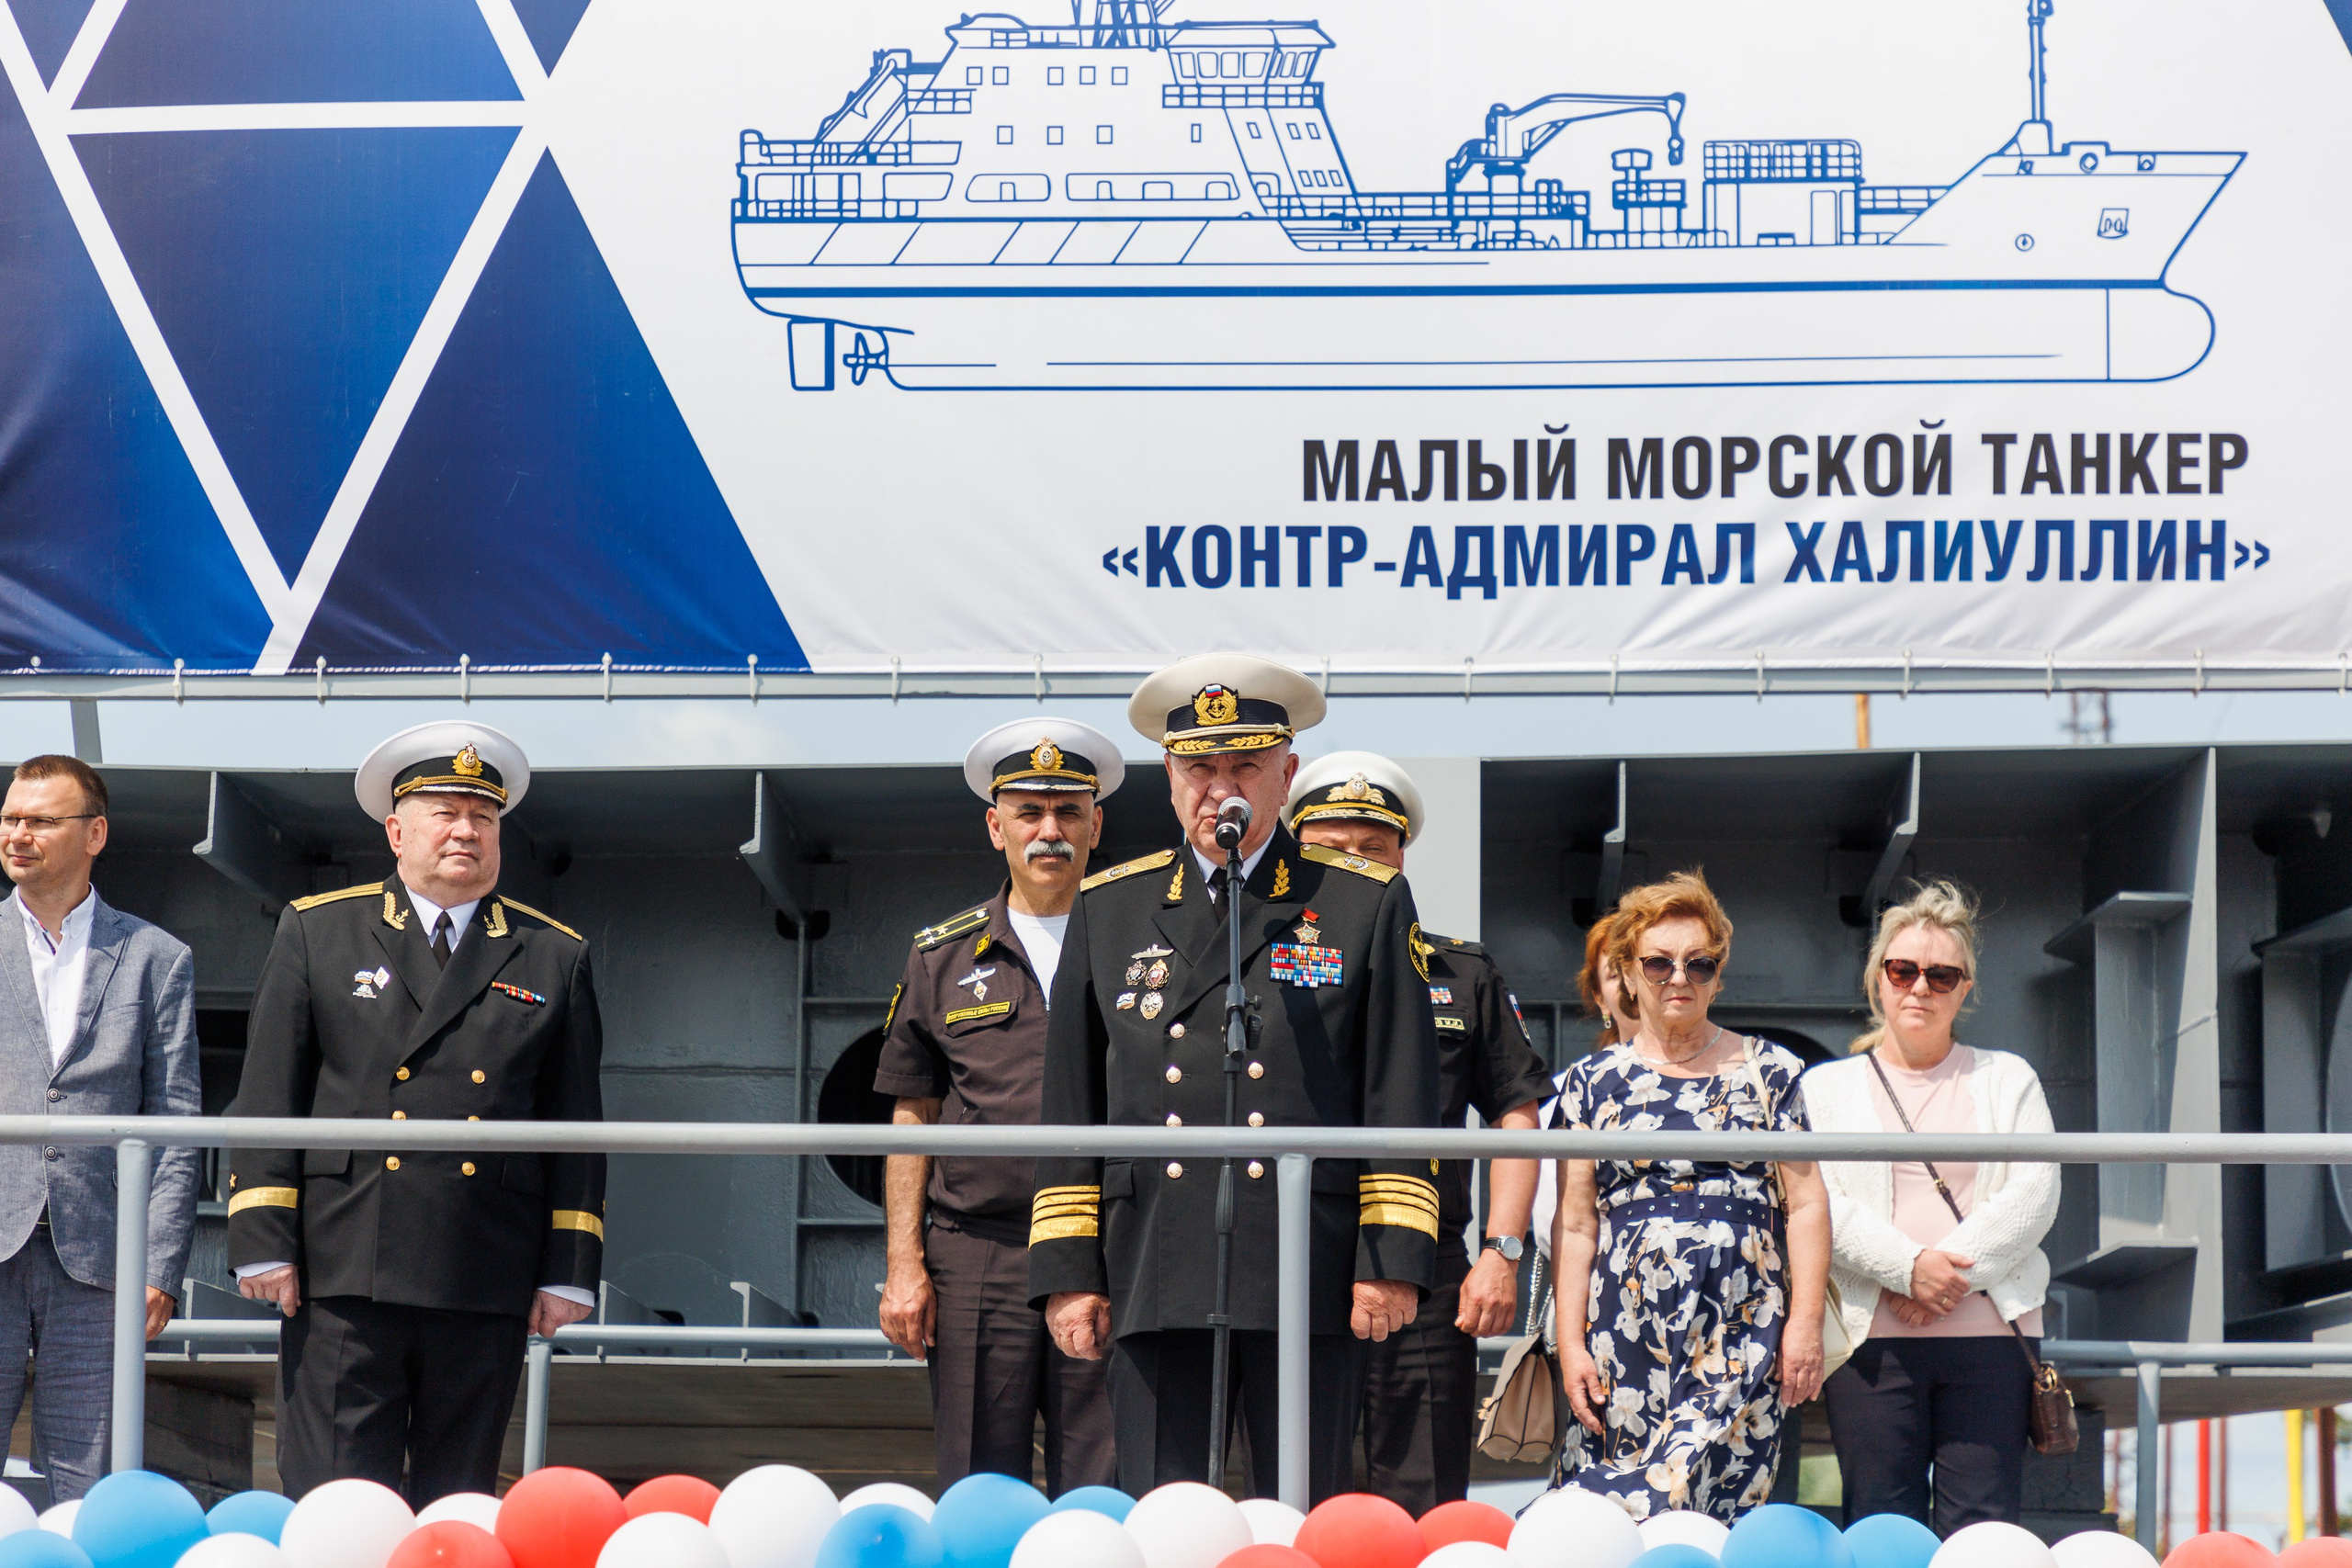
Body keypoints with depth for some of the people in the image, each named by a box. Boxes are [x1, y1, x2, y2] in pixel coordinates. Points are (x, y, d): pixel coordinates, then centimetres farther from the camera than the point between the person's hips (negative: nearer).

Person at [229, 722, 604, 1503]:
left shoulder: (554, 958, 13)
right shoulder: (317, 932, 10)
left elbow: (577, 1125, 11)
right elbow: (268, 1098, 6)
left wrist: (568, 1271, 4)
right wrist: (261, 1239, -3)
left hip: (486, 1290, 1)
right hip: (343, 1276, -1)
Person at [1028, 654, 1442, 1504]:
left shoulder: (1368, 905, 7)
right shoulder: (1107, 907, 13)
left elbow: (1403, 1100, 4)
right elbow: (1071, 1100, 12)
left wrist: (1393, 1259, -4)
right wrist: (1068, 1269, 6)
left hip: (1311, 1277, -2)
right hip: (1153, 1284, 2)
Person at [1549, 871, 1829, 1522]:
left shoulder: (1767, 1071, 10)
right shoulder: (1594, 1080, 12)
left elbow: (1805, 1201, 7)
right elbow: (1575, 1224, 10)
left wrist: (1805, 1322, -1)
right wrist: (1570, 1343, 3)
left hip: (1741, 1339, -1)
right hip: (1628, 1339, 1)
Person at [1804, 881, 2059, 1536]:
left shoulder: (2008, 1079, 16)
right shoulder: (1826, 1088, 14)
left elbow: (2035, 1194, 2)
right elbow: (1819, 1205, -1)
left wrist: (1954, 1273, -11)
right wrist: (1909, 1266, -16)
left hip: (1990, 1334, 0)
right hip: (1872, 1338, 0)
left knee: (1982, 1526, -5)